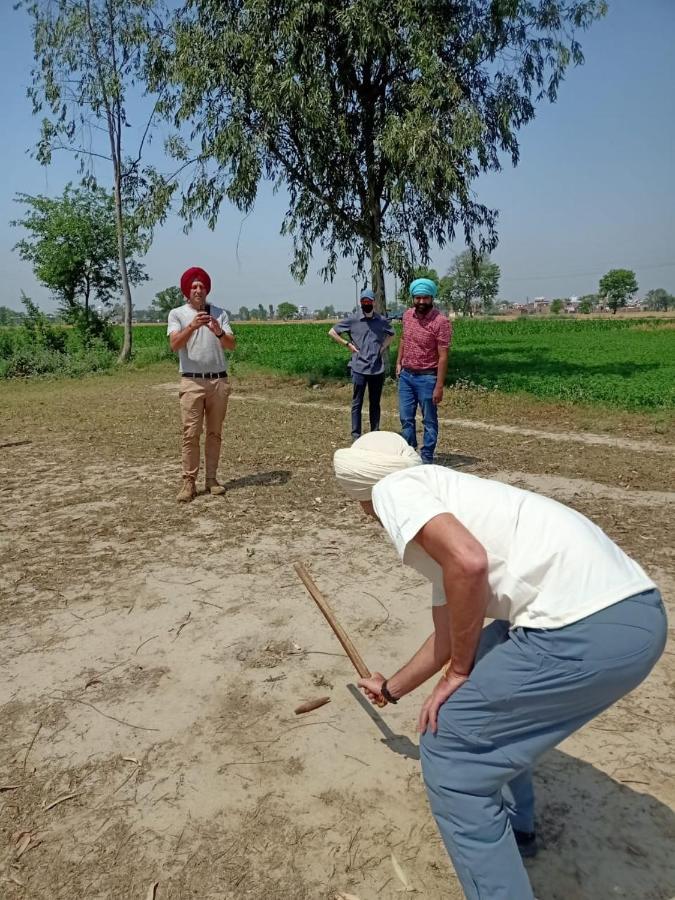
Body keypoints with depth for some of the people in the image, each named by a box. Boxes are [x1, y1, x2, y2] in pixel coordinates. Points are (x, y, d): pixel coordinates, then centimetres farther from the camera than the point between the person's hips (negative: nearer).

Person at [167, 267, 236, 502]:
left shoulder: (219, 313, 8)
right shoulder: (177, 314, 3)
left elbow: (232, 345, -2)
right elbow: (174, 345, -13)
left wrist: (219, 332, -22)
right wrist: (192, 326, -28)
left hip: (219, 380, 2)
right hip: (192, 382, -2)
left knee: (215, 433, 7)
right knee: (191, 433, -4)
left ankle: (211, 479, 15)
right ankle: (189, 482, 0)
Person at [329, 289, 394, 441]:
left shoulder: (382, 321, 5)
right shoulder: (352, 320, -2)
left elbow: (391, 334, 24)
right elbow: (332, 332, 5)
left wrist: (384, 346, 7)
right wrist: (348, 344, -1)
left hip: (378, 369, 2)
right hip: (359, 368, -2)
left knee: (375, 403, 11)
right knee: (357, 403, 1)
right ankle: (355, 435, 7)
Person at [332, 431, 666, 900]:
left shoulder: (392, 489, 2)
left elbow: (469, 563, -18)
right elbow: (448, 635, 38)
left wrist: (457, 673, -2)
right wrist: (391, 688, 55)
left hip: (585, 630, -10)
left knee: (449, 754, 7)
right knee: (485, 680, 32)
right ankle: (514, 826, 49)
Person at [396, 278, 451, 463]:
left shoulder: (440, 322, -17)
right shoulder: (407, 315, 3)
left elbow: (443, 357, -18)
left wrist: (439, 386, -20)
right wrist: (399, 362, 14)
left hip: (426, 378, -6)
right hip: (406, 375, 6)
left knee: (429, 420, 6)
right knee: (406, 418, 13)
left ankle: (427, 458, 15)